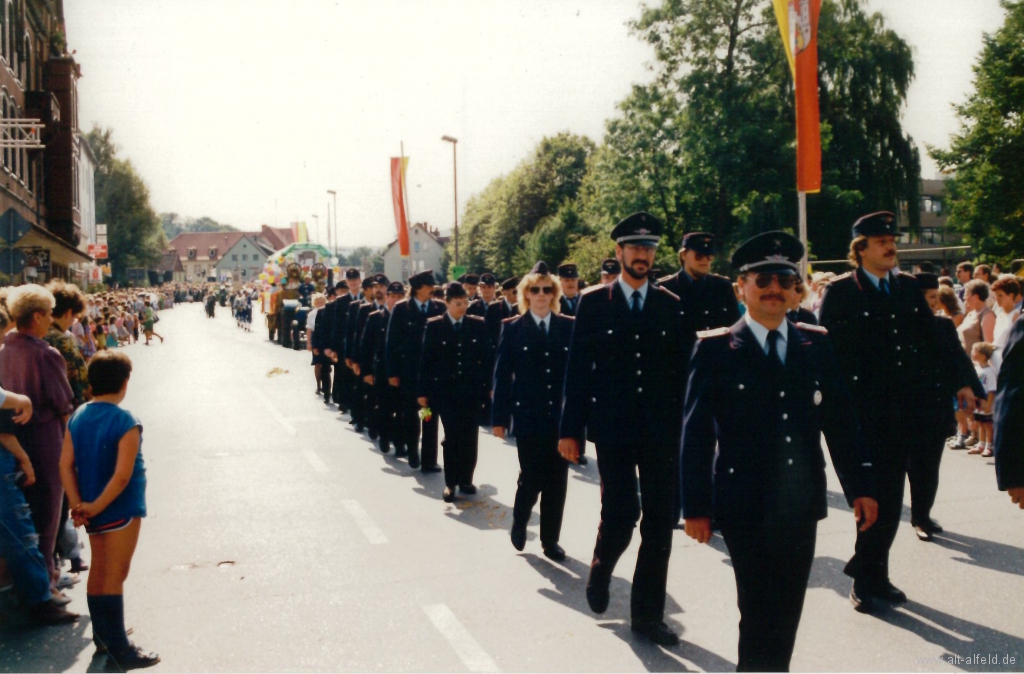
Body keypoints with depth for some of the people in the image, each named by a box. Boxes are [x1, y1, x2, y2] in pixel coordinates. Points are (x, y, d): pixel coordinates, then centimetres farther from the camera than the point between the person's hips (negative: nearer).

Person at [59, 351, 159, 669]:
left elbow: (66, 465, -3)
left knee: (99, 570, 18)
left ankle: (103, 634, 30)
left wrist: (78, 505, -6)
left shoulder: (77, 417, 1)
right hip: (120, 510, -7)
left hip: (92, 510, 7)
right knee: (115, 577, -2)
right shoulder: (125, 422, -18)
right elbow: (122, 476, -23)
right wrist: (96, 507, -14)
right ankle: (119, 649, 4)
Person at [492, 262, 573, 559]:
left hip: (562, 415, 2)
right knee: (531, 476, -2)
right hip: (528, 415, -2)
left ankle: (550, 539, 19)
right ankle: (519, 521, 27)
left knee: (557, 479, 5)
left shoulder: (569, 327, 5)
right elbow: (502, 376, 0)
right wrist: (500, 418, -3)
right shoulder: (513, 328, 1)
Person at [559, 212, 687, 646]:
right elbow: (578, 369, -1)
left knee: (660, 522, 3)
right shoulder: (594, 302, 1)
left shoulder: (671, 306, 7)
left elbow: (681, 372, 8)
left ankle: (647, 614, 17)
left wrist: (684, 427, 4)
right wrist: (570, 429, -4)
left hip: (662, 430, 2)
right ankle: (600, 571, 28)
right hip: (613, 427, -2)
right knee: (620, 515, -6)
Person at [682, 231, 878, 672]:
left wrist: (861, 486, 4)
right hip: (746, 509, -4)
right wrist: (696, 507, -8)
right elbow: (696, 434, -5)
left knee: (787, 614, 13)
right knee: (760, 617, 0)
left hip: (802, 506, 4)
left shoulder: (816, 344, 8)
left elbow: (841, 420, 9)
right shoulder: (715, 348, -4)